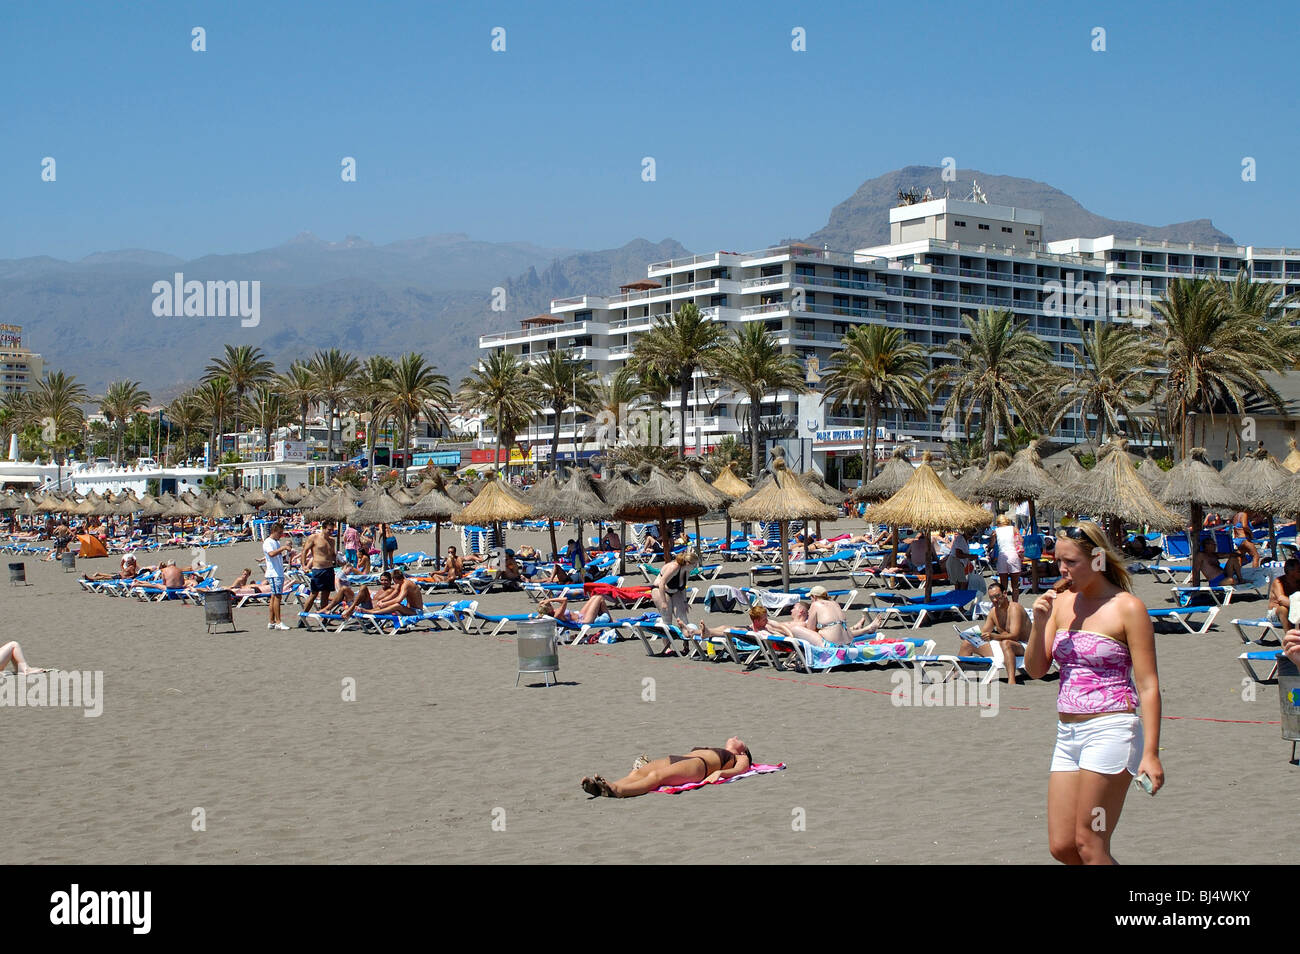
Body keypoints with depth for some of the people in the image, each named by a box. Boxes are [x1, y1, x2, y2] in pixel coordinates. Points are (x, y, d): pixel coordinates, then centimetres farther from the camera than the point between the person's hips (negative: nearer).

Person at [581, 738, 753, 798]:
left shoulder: (740, 759, 27)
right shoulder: (709, 749, 45)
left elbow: (739, 770, 5)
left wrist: (719, 772, -18)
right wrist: (652, 763, 21)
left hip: (698, 764, -6)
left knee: (657, 775, -35)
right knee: (639, 772, -25)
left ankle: (616, 790, -61)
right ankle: (604, 787, -52)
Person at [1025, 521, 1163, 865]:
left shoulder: (1128, 608, -7)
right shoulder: (1062, 603, 10)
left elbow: (1148, 686, -9)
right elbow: (1036, 669, 11)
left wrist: (1150, 753, -16)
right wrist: (1039, 623, -7)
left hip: (1110, 730, -7)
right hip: (1068, 733, 7)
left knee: (1088, 845, -7)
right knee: (1062, 847, 5)